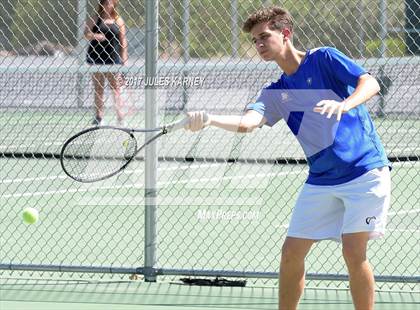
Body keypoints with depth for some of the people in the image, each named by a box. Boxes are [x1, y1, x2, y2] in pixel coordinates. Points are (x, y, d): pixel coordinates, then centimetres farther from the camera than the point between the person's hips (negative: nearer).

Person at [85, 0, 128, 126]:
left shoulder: (118, 21, 7)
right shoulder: (95, 19, 4)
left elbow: (123, 40, 7)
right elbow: (86, 33, -4)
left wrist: (124, 58, 2)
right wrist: (95, 36, -24)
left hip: (113, 59, 0)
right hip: (97, 58, 0)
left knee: (116, 89, -3)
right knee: (98, 89, 6)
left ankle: (121, 118, -3)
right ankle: (99, 117, 10)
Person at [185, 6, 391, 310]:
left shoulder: (323, 58, -3)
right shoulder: (275, 93, 9)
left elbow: (371, 83, -14)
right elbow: (248, 122, -10)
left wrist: (344, 105, -35)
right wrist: (208, 119, -30)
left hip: (364, 171, -6)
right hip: (321, 180, 6)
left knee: (354, 252, -14)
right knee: (291, 253, 2)